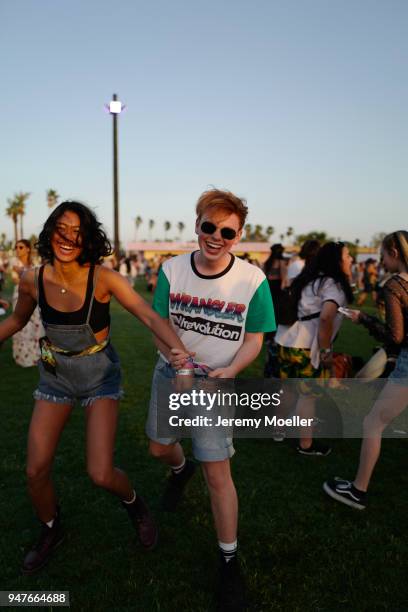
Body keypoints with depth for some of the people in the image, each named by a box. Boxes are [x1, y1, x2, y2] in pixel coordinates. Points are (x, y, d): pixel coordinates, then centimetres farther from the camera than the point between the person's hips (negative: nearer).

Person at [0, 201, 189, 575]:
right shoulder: (33, 280, -11)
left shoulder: (103, 278, -22)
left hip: (100, 375, -3)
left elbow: (150, 317, -26)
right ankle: (51, 531, 38)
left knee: (101, 475, -10)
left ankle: (132, 503, 28)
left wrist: (182, 353, -41)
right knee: (36, 472, 5)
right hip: (55, 375, 4)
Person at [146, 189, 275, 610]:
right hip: (171, 373, 4)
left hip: (218, 381, -3)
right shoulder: (171, 270, -11)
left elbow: (253, 340, -9)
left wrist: (227, 373, -26)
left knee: (217, 472, -3)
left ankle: (228, 560, 19)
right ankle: (180, 470, 61)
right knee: (159, 447, 23)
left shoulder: (253, 280, -18)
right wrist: (175, 358, -25)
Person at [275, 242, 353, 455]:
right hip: (306, 346, -8)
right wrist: (326, 350, -17)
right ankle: (306, 444, 16)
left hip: (285, 340, 8)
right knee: (309, 393, 5)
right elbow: (326, 318, -26)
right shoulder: (334, 285, -10)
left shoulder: (309, 279, 15)